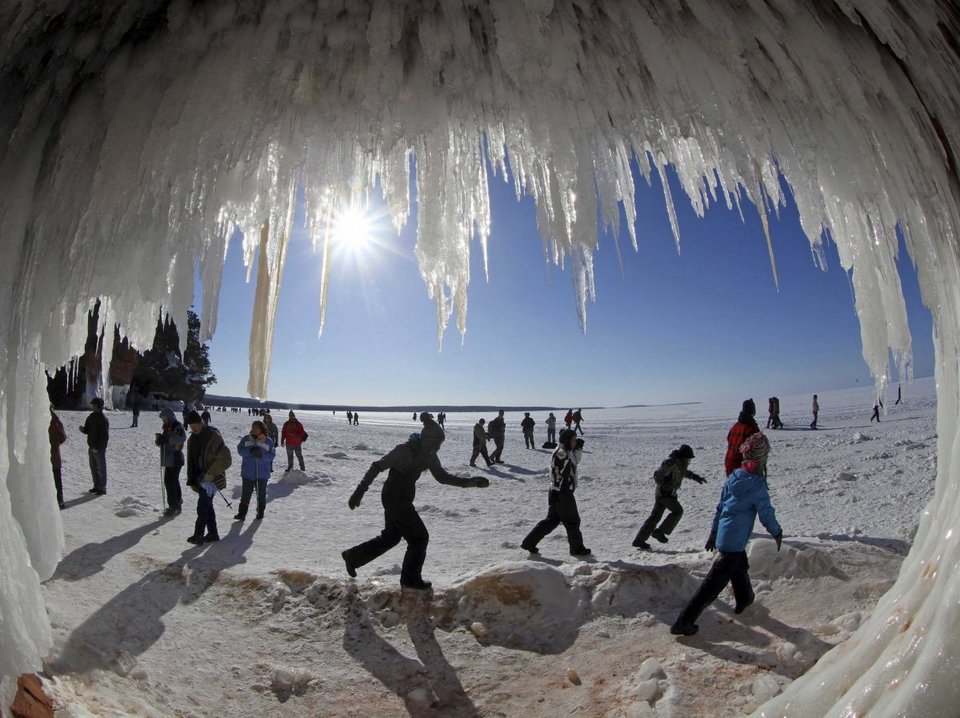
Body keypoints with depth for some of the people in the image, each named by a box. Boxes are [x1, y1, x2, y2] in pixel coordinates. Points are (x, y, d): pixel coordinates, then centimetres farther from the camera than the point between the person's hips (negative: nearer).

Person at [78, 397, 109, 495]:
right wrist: (83, 429, -8)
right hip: (91, 447, 8)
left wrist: (97, 448, -19)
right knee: (93, 468, 16)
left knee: (101, 469, 2)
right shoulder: (91, 417, 7)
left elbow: (105, 437, -19)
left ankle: (102, 488, 10)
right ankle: (96, 486, 27)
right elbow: (87, 430, 14)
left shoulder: (103, 420, -18)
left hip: (99, 449, -8)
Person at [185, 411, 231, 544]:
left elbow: (226, 459, -17)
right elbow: (191, 461, 18)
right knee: (207, 506, 13)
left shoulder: (213, 436, -14)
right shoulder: (192, 439, 10)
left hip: (210, 478, -8)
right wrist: (191, 481, 14)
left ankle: (198, 535, 3)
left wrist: (211, 473, -20)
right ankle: (213, 533, 22)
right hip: (200, 478, 8)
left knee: (203, 507, -7)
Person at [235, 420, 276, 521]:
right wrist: (250, 450, -24)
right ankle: (242, 512, 14)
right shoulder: (246, 439, 3)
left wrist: (262, 455, -26)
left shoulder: (268, 441, -2)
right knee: (246, 493, 6)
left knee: (261, 493, 9)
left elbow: (272, 455, -8)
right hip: (247, 472, 1)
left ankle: (260, 512, 22)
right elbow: (240, 450, -7)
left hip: (262, 473, -1)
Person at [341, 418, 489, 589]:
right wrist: (360, 491, -22)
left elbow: (442, 476, 4)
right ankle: (411, 579, 18)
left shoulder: (428, 455, -1)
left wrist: (469, 482, -6)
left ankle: (353, 557, 37)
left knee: (391, 537, 23)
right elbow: (377, 467, -20)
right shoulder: (404, 450, -24)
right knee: (419, 537, -1)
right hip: (394, 499, -9)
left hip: (402, 500, 9)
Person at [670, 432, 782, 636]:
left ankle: (744, 600, 56)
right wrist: (777, 533, 13)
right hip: (735, 541, -7)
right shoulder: (757, 484, -17)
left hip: (723, 534, 7)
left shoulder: (733, 477, 4)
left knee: (740, 567, 32)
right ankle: (683, 623, -2)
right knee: (715, 583, -2)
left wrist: (714, 532, 21)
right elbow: (766, 513, -7)